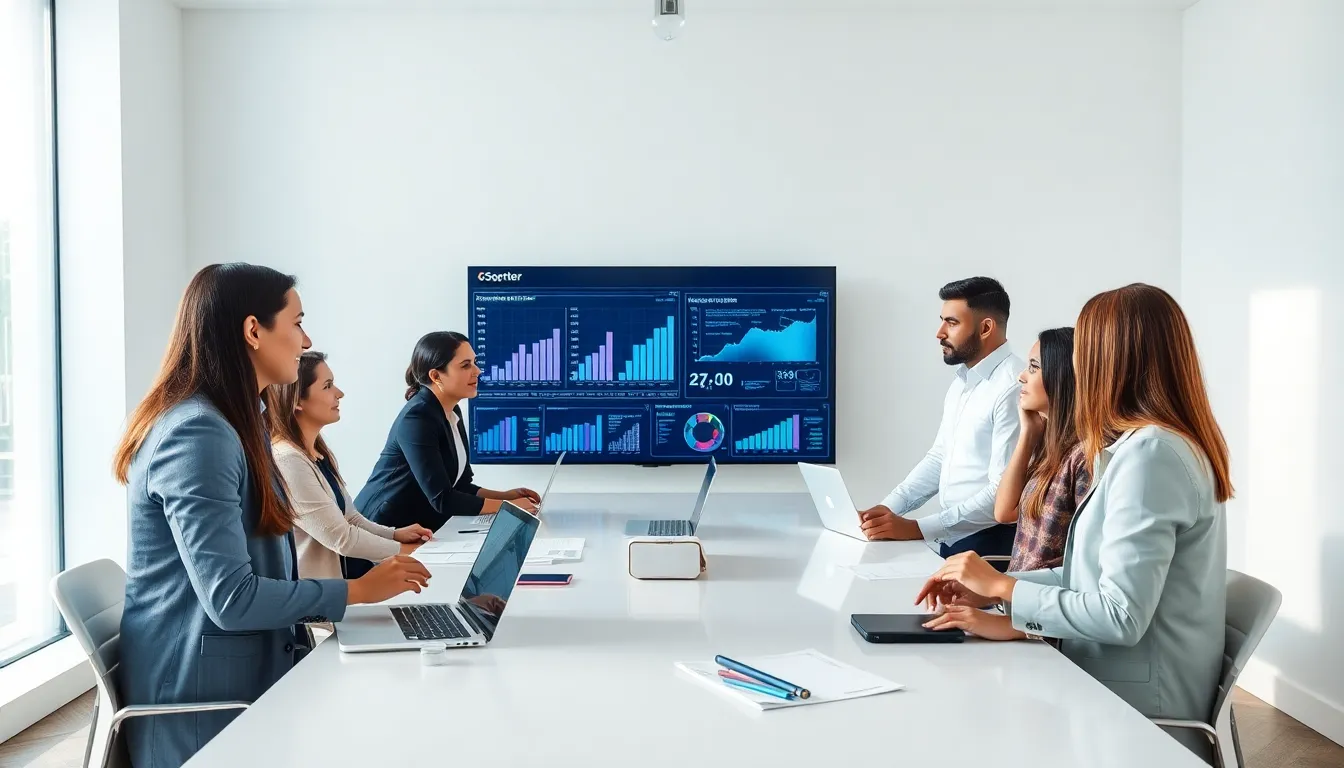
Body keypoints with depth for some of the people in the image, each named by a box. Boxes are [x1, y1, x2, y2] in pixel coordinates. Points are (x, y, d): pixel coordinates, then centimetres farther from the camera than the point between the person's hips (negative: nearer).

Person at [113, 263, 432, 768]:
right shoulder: (198, 434, -20)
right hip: (205, 699, -9)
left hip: (245, 673, 9)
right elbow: (230, 597, -24)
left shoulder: (233, 425, 13)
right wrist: (356, 590, -15)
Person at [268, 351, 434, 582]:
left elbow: (349, 518, 12)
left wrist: (395, 534, -3)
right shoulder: (286, 460, -21)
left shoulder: (319, 453, 10)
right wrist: (401, 550, -8)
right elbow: (340, 537, -19)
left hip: (326, 585, 9)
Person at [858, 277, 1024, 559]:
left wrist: (917, 528, -23)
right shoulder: (962, 381, 12)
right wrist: (888, 508, 2)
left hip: (990, 546, -8)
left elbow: (1004, 492, -23)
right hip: (951, 541, 8)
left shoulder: (1013, 388, -18)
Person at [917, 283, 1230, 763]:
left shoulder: (1149, 452, -22)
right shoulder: (1169, 443, 11)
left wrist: (1002, 587, -14)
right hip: (1120, 682, 8)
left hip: (1136, 705, -8)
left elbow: (1121, 616, -25)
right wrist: (991, 589, 2)